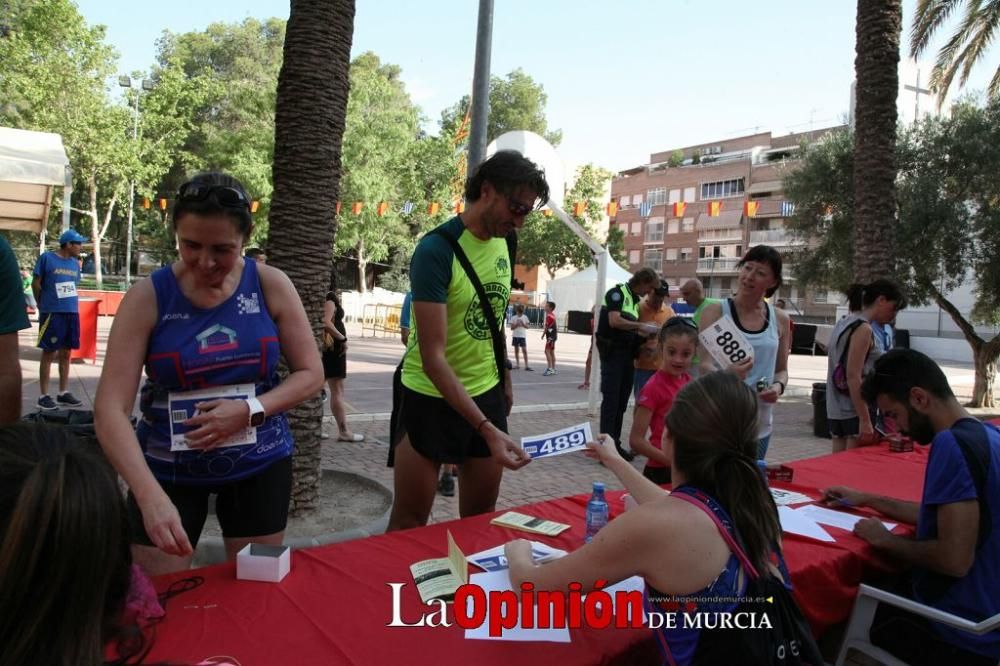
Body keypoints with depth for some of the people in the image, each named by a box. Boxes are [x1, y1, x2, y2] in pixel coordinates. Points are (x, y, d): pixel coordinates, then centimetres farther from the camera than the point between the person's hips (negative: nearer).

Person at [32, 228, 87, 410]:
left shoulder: (75, 263, 11)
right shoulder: (46, 258, -6)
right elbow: (35, 284, -1)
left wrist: (72, 306, 12)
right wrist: (44, 306, 6)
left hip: (72, 313, 5)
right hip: (52, 313, -5)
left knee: (65, 354, 10)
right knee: (49, 353, -1)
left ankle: (63, 393, 18)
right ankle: (43, 396, 5)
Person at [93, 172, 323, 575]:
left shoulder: (271, 286, -9)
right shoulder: (148, 297, -13)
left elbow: (311, 374, -4)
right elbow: (110, 409, -18)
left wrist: (250, 411, -22)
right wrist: (150, 495, -32)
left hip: (259, 464, 1)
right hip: (168, 468, -1)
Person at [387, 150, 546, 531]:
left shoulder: (502, 243, 0)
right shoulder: (436, 251, -21)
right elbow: (433, 357, -26)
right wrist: (487, 428, -33)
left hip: (487, 393, 6)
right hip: (431, 397, -6)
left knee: (480, 519, 15)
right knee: (408, 524, 7)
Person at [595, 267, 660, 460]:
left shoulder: (635, 300, 17)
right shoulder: (617, 292, -8)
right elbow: (615, 321, -21)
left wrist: (647, 333, 2)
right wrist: (641, 326, -16)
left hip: (627, 352, 8)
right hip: (612, 351, -8)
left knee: (622, 401, 9)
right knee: (611, 399, -8)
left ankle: (615, 443, 16)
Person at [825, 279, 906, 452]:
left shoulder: (843, 323, 13)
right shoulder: (863, 329, -13)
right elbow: (853, 376, -20)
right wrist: (865, 421, -21)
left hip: (836, 411, 9)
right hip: (855, 412, -9)